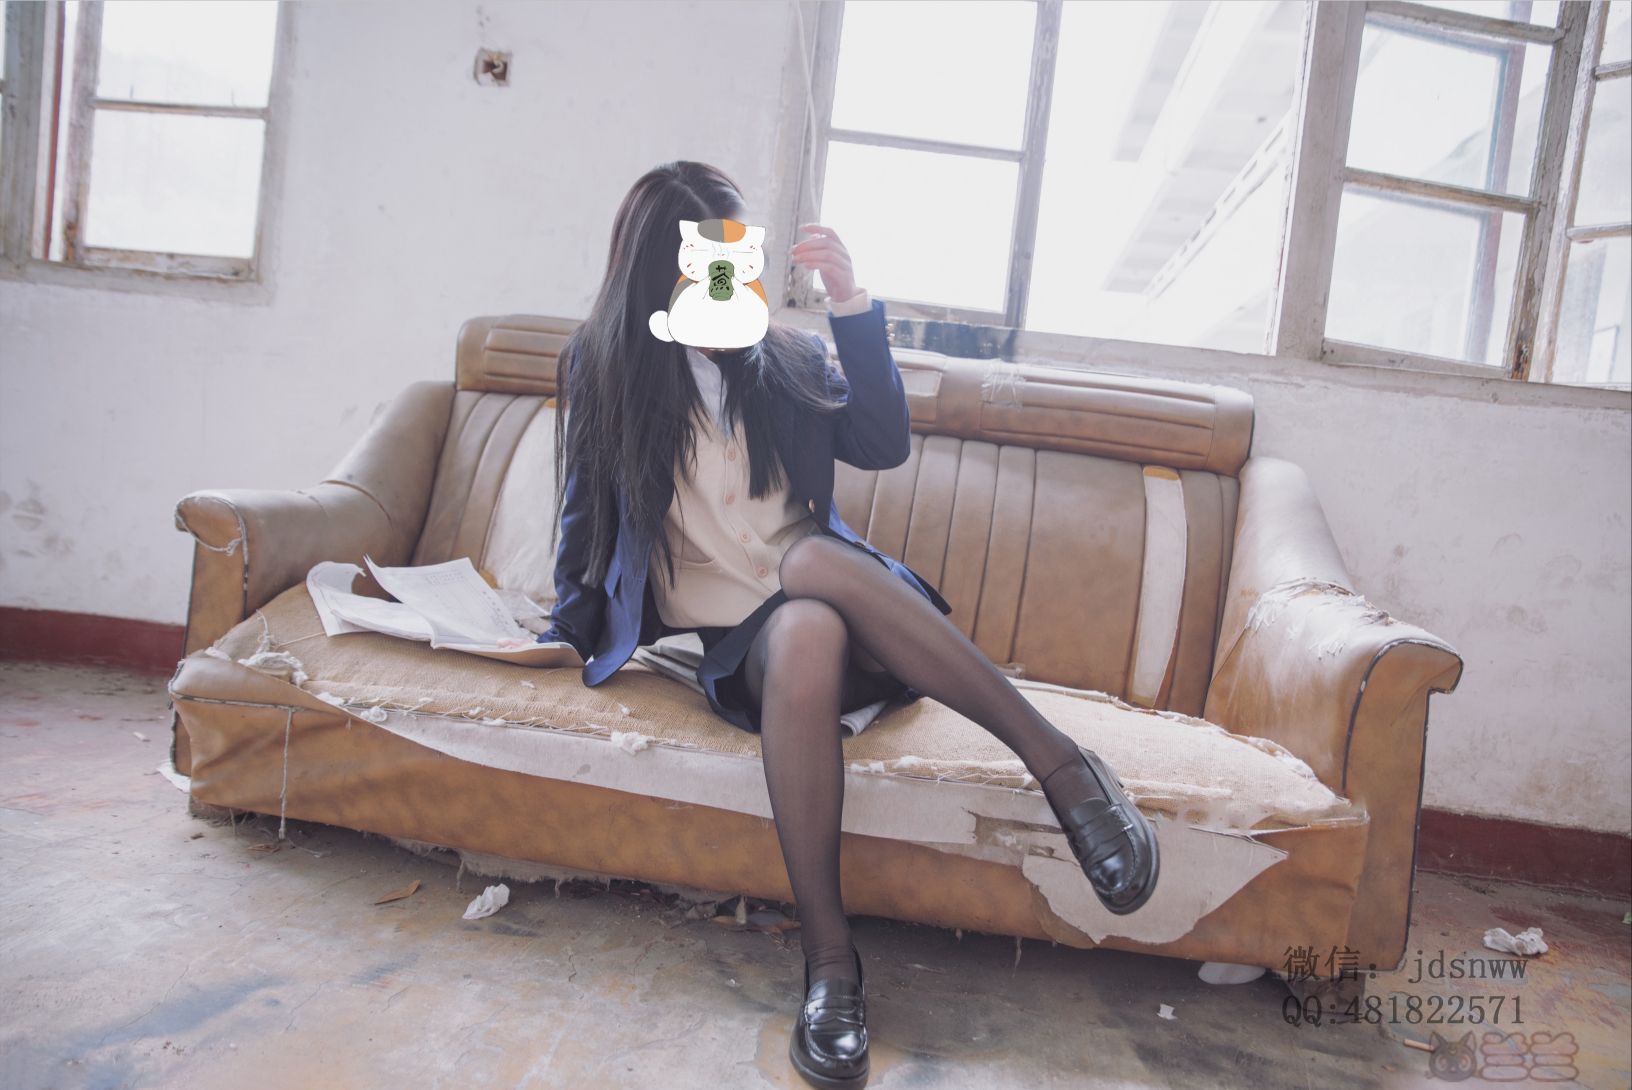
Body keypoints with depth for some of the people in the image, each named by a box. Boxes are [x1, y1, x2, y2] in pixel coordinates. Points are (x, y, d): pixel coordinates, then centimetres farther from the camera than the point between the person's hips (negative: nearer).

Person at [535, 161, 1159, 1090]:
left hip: (833, 603, 1)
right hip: (733, 643, -1)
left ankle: (1058, 761, -33)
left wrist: (854, 306, -10)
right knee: (805, 635, -38)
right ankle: (829, 955, -34)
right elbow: (587, 516, 16)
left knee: (810, 560, -36)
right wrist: (571, 629, 13)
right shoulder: (601, 367, 9)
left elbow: (885, 445, -3)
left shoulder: (784, 358, 13)